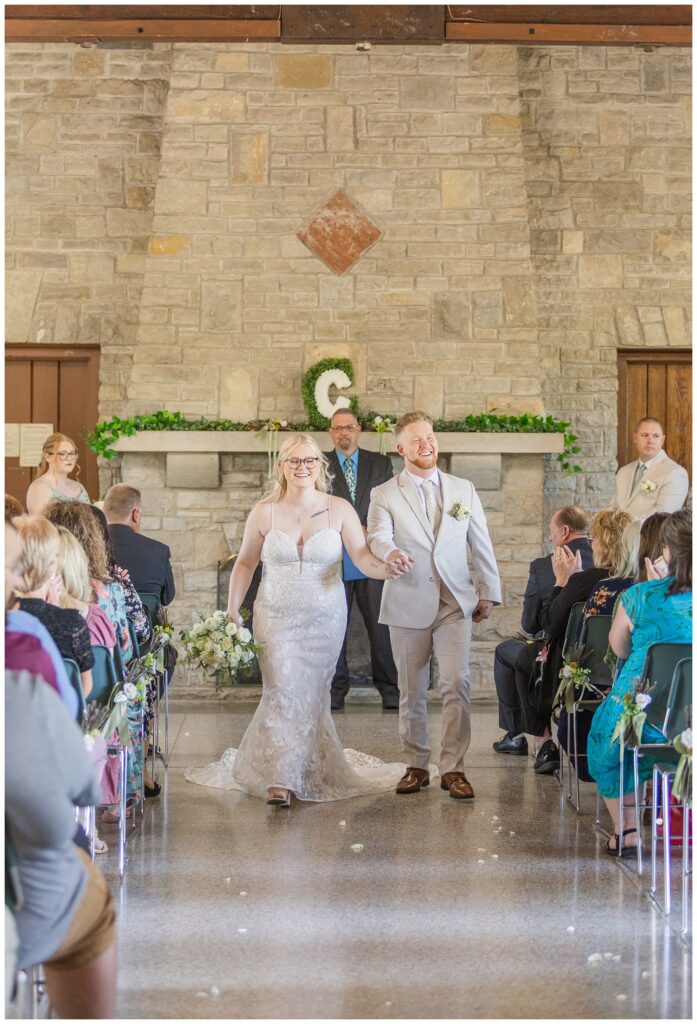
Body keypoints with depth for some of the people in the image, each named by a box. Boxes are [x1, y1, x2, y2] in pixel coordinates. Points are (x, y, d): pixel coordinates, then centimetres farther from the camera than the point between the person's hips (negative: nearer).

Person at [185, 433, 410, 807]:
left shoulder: (339, 510, -3)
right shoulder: (264, 512, -2)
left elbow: (362, 557, -11)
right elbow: (245, 563, 7)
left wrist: (387, 568, -32)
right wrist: (232, 610, 0)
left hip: (325, 618, 1)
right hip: (276, 618, -1)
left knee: (313, 695, 12)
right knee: (283, 692, -10)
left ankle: (311, 772, 30)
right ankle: (281, 779, -4)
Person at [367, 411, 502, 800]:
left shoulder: (463, 490, 11)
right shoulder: (385, 495, 3)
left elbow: (481, 544, 14)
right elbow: (377, 537, -13)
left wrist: (489, 592, 10)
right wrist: (389, 552, -36)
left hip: (455, 603, 1)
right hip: (408, 605, -1)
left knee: (457, 684, -12)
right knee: (412, 692, 6)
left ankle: (454, 768, -5)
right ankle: (417, 765, 19)